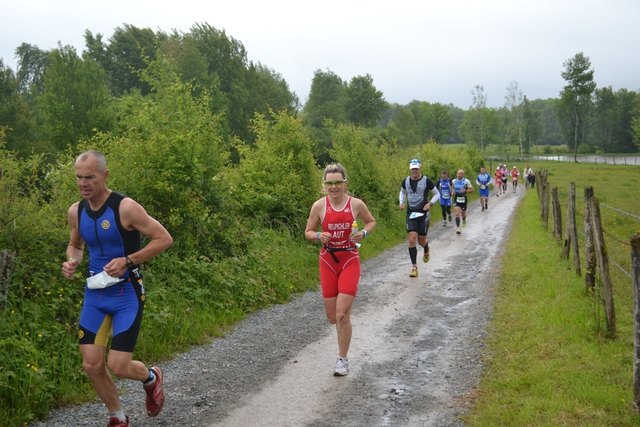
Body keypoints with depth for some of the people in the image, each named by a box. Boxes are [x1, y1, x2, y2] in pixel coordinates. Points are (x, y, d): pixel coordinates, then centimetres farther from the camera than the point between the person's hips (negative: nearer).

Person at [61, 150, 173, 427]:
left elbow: (164, 239, -14)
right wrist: (72, 261, -4)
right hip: (94, 293, 5)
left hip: (126, 293, -5)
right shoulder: (76, 211, 1)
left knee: (117, 366, -9)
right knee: (92, 365, 2)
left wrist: (127, 261, -22)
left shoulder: (125, 208, -17)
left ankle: (151, 378, 27)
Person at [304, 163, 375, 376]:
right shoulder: (319, 205, -5)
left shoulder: (356, 204, -6)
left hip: (350, 260, -2)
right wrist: (318, 236, -17)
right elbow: (308, 232, 4)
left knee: (342, 315, -9)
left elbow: (371, 221, 12)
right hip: (328, 261, 2)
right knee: (332, 317, 6)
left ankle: (343, 360, 6)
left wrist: (364, 233, -9)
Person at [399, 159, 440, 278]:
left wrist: (430, 203, -14)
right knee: (412, 240, -12)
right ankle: (414, 267, -6)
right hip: (411, 213, 2)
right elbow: (402, 192, 20)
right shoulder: (406, 181, 0)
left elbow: (437, 194, 2)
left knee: (421, 240, 6)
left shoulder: (426, 181, -9)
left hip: (423, 213, -2)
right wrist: (401, 202, 3)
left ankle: (426, 251, 44)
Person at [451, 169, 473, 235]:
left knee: (463, 213, 15)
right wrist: (453, 192, -1)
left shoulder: (466, 181, -11)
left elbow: (471, 189, -9)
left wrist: (465, 191, -25)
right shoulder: (454, 181, 0)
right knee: (457, 214, -14)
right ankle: (458, 229, -18)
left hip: (463, 199, -1)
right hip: (456, 199, 1)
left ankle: (464, 220, 52)